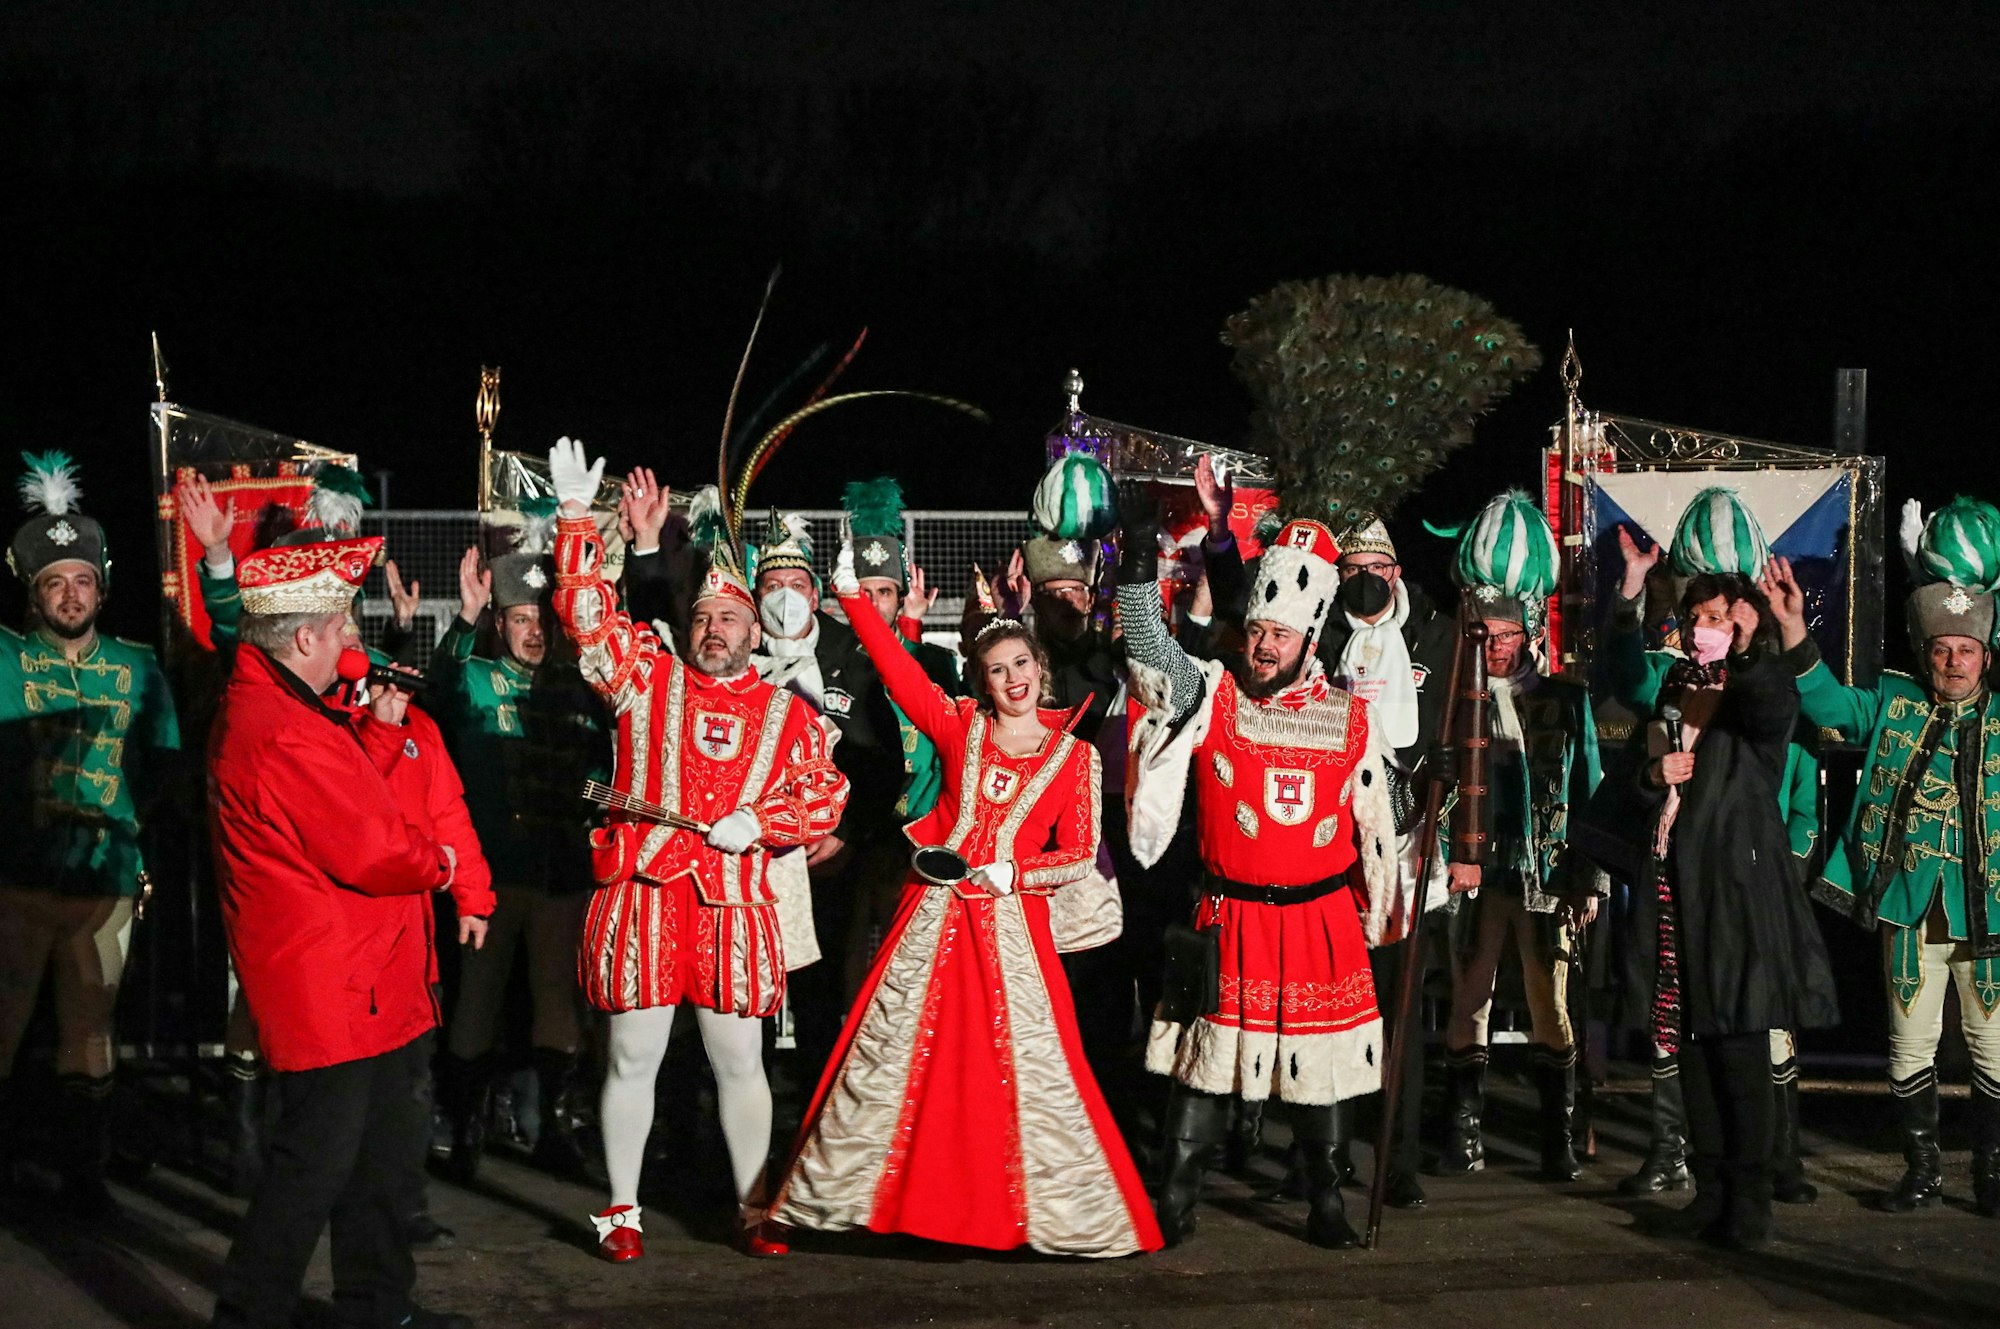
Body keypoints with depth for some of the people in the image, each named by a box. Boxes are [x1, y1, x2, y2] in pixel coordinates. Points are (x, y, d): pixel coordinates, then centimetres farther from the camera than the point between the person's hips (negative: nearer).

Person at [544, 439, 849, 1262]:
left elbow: (824, 796, 8)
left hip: (734, 901, 1)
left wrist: (758, 821, -8)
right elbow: (588, 610, 2)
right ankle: (622, 1210, 14)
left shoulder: (787, 715, 10)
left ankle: (753, 1206, 17)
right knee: (634, 1057, 3)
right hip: (641, 892, -1)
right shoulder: (646, 678, 7)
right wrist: (577, 516, -4)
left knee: (739, 1061, 6)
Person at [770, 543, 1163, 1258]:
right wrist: (852, 594, -12)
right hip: (934, 913, 1)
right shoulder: (961, 726, 7)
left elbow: (1079, 856, 4)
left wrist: (1015, 872, -11)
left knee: (1030, 1062, -3)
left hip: (1012, 921, -1)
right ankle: (839, 1188, 11)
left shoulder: (1073, 754, 5)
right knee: (890, 1052, 3)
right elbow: (899, 669, -3)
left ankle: (1068, 1211, 5)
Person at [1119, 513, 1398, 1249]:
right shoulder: (1212, 694, -3)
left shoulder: (1348, 717, 2)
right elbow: (1151, 656, -22)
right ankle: (1175, 1200, 12)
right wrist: (1139, 575, -38)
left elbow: (1374, 825, 10)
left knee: (1320, 1063, 9)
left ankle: (1325, 1202, 22)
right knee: (1206, 1056, 2)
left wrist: (1383, 918, 13)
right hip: (1230, 923, -1)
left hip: (1322, 920, 1)